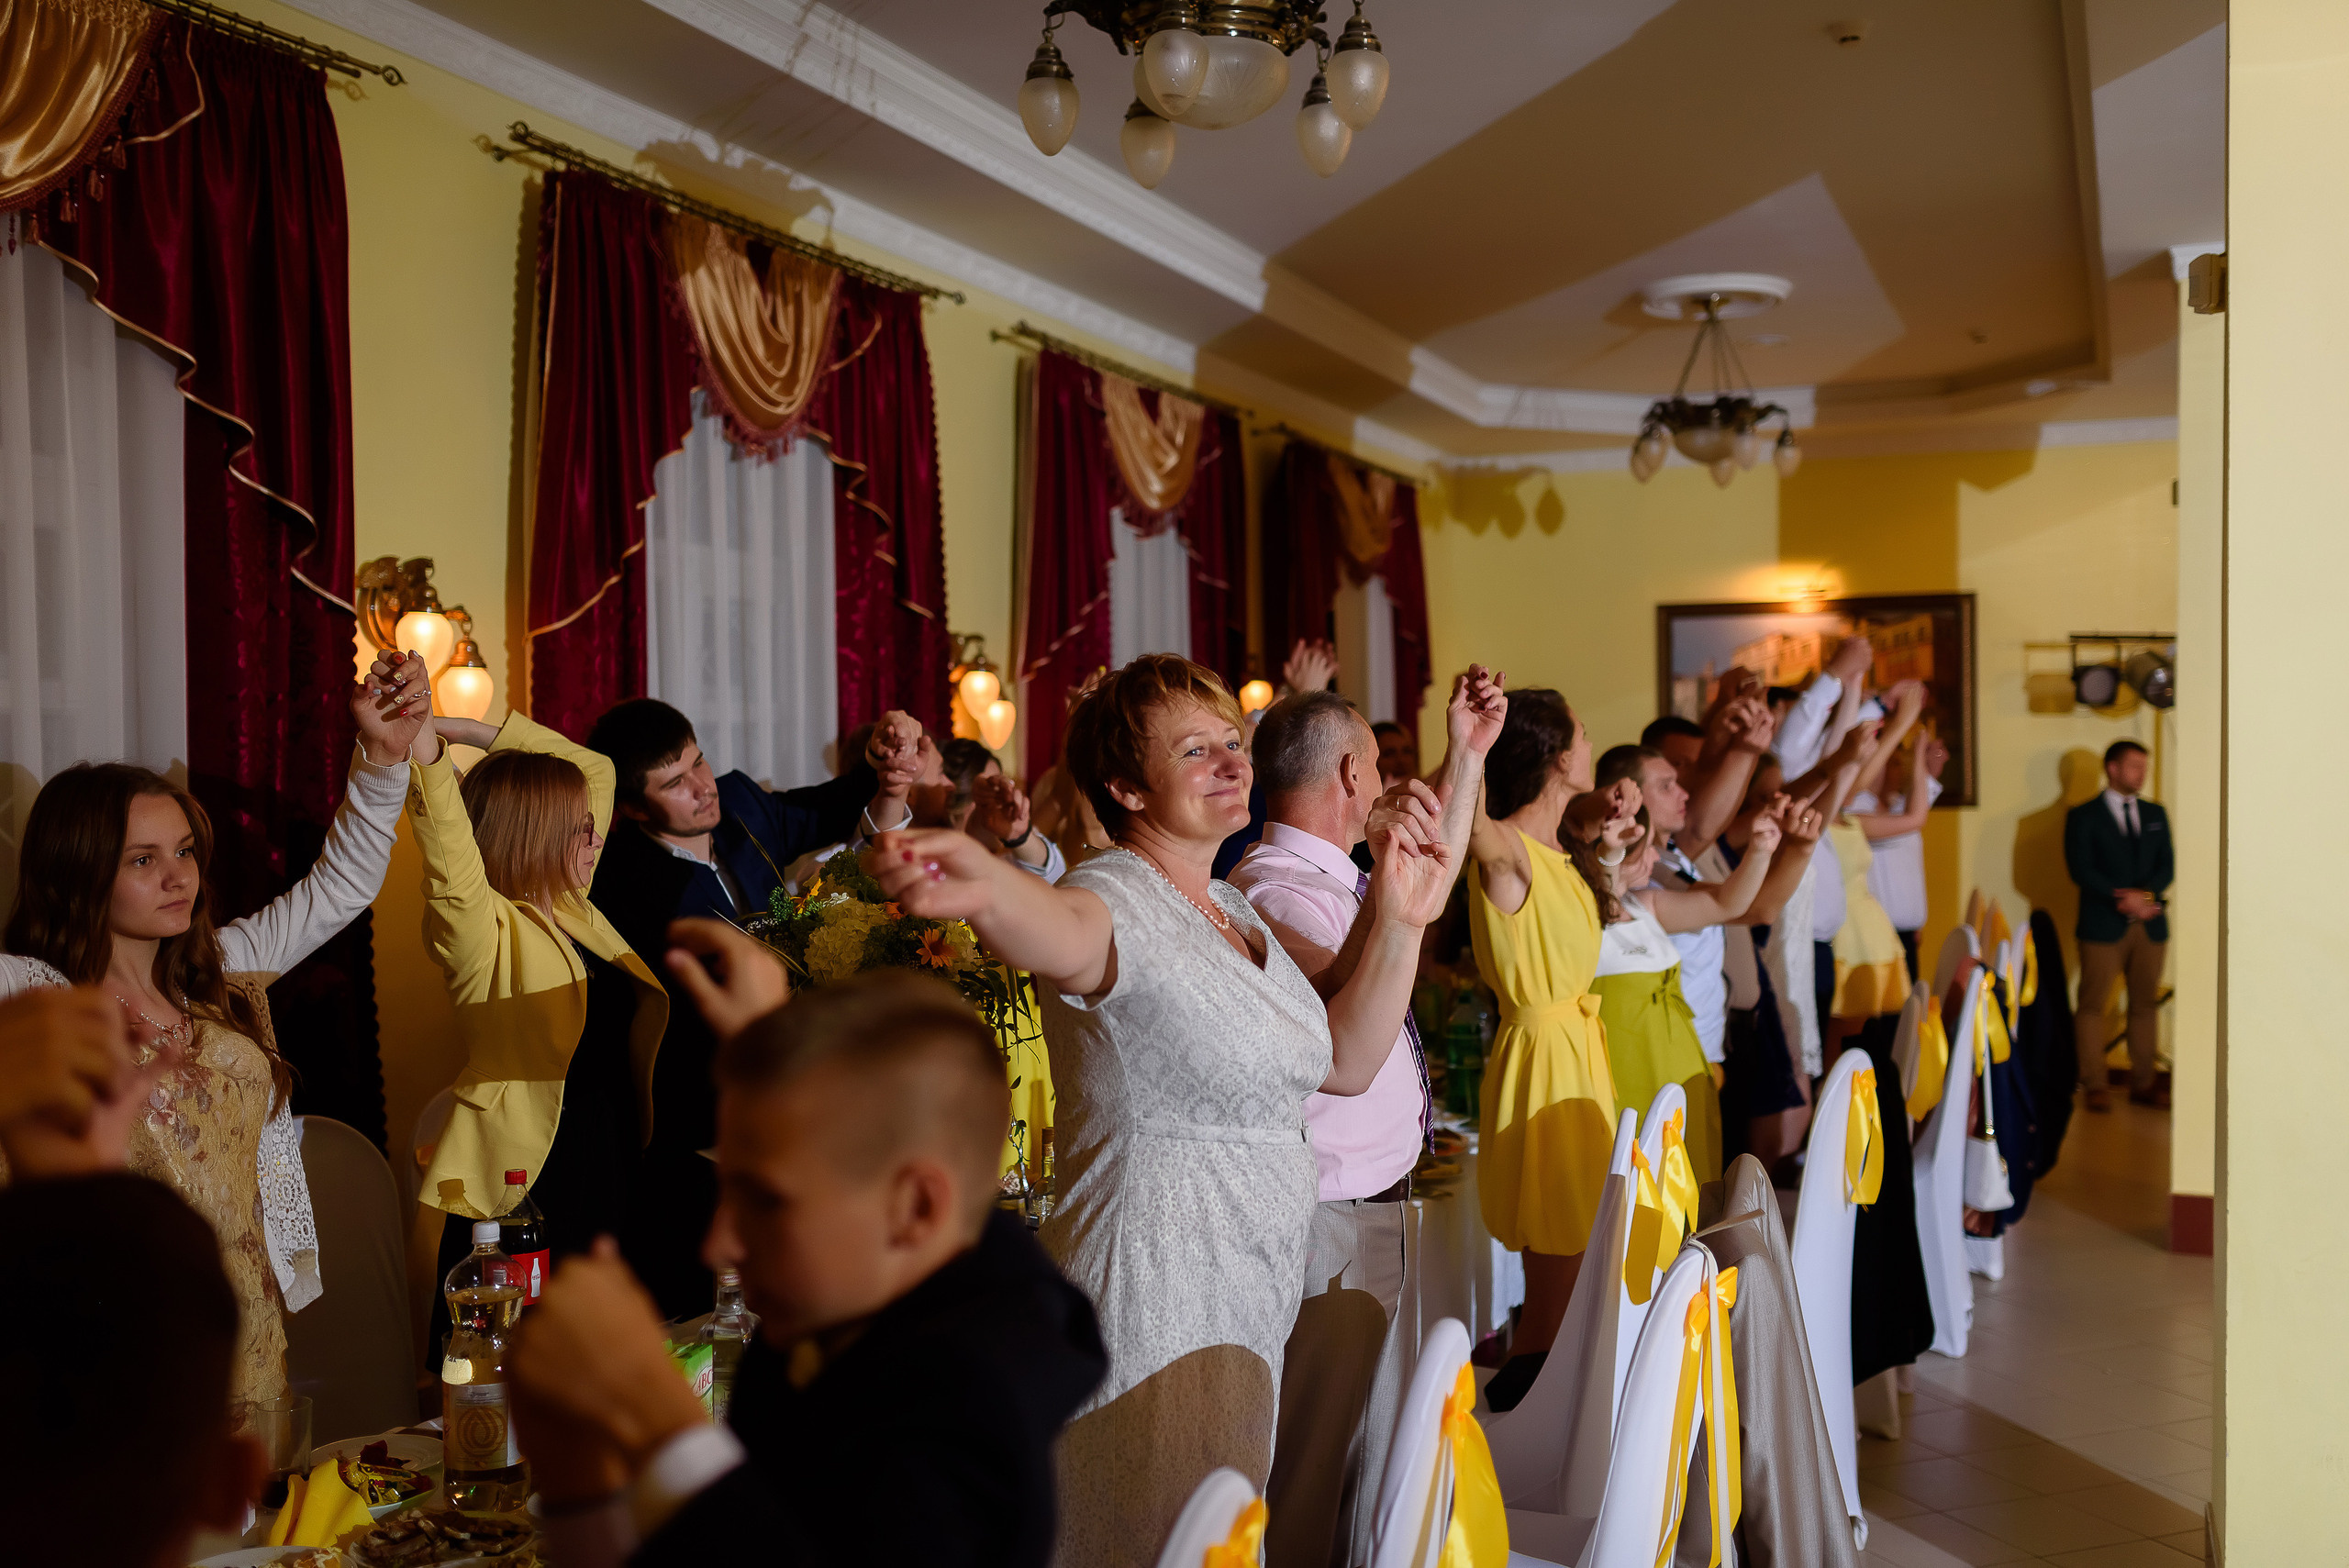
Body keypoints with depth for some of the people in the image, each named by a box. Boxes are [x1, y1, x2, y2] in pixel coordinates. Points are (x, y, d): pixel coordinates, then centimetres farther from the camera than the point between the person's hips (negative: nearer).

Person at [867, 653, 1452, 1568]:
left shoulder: (1232, 909, 10)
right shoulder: (1120, 899, -16)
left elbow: (1343, 1066, 13)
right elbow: (1062, 933, -42)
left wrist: (1398, 922, 2)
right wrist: (985, 887, -66)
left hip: (1251, 1307, 9)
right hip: (1155, 1311, -8)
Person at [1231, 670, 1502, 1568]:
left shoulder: (1329, 879, 9)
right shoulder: (1273, 894, -22)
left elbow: (1434, 873, 29)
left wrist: (1467, 755, 22)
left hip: (1374, 1205, 10)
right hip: (1335, 1221, -10)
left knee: (1360, 1445, 19)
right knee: (1325, 1464, 0)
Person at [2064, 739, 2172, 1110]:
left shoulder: (2155, 814, 16)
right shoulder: (2084, 816, 1)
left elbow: (2167, 864, 8)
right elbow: (2081, 868, -8)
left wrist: (2144, 895, -11)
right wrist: (2122, 898, -17)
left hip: (2150, 923, 4)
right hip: (2103, 925, -4)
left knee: (2145, 1005, 6)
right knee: (2092, 1005, -4)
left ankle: (2142, 1083, 12)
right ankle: (2095, 1086, 1)